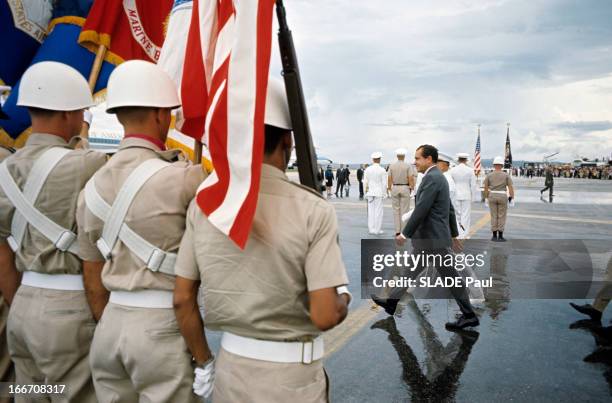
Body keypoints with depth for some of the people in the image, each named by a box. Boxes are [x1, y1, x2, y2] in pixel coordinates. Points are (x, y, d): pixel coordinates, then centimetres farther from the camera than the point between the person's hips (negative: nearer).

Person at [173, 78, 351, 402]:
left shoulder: (203, 204, -6)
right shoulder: (313, 210, -18)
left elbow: (183, 299, -1)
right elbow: (325, 316, -20)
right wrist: (342, 301, 2)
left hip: (230, 365, 3)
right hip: (292, 375, -3)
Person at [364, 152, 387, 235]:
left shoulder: (367, 169, 0)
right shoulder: (382, 170, -8)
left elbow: (365, 182, 4)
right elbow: (384, 183, -6)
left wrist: (366, 192, 13)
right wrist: (384, 194, 3)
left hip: (370, 192, 3)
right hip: (379, 193, -3)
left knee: (371, 210, 8)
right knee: (378, 211, 2)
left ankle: (371, 229, 12)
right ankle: (378, 229, 4)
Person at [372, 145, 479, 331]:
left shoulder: (432, 178, -18)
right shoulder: (438, 177, 14)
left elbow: (421, 210, -23)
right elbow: (450, 209, 19)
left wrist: (405, 234, -17)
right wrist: (453, 234, 24)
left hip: (433, 239, -10)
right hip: (427, 239, 10)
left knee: (450, 277, 1)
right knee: (411, 270, 15)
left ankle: (469, 316, 12)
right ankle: (391, 303, 25)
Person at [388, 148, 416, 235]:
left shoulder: (392, 166, 0)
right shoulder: (407, 166, -6)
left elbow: (389, 179, 0)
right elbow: (411, 178, -9)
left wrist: (389, 188, 9)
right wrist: (411, 187, 4)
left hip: (394, 188, 2)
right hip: (405, 188, -2)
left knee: (396, 210, 8)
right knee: (404, 210, 3)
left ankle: (397, 230, 9)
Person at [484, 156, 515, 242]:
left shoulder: (489, 175, 1)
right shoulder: (506, 175, -2)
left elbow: (486, 187, 2)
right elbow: (510, 187, -7)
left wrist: (487, 196, 13)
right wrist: (511, 196, -1)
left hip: (492, 196, 1)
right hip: (503, 196, -1)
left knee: (494, 216, 7)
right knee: (502, 216, 4)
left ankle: (494, 236, 9)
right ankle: (500, 236, 4)